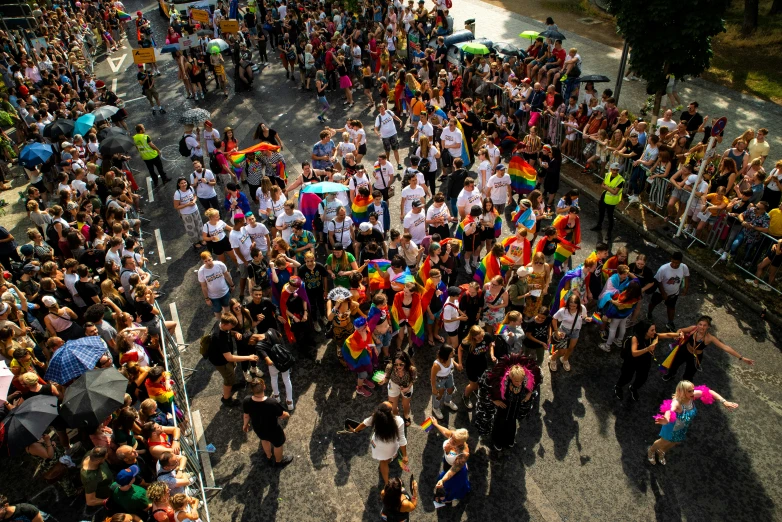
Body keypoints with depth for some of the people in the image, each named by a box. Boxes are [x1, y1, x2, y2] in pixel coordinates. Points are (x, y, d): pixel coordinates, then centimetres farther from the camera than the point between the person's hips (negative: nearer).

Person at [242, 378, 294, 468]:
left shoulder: (246, 401, -29)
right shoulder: (273, 403, -40)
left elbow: (246, 415, -8)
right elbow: (283, 415, -21)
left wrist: (245, 424, 14)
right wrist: (287, 415, 3)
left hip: (257, 428, 4)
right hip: (273, 430, -4)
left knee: (265, 440, 36)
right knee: (278, 444, 29)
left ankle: (269, 458, 63)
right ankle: (279, 461, 56)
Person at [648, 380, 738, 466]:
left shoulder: (692, 396, -26)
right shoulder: (677, 403, -43)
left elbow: (709, 392, -15)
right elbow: (670, 410, -65)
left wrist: (724, 402, -23)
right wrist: (666, 420, -86)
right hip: (672, 429, -6)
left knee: (675, 443, 31)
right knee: (663, 443, 21)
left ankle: (661, 452, 61)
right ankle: (651, 451, 54)